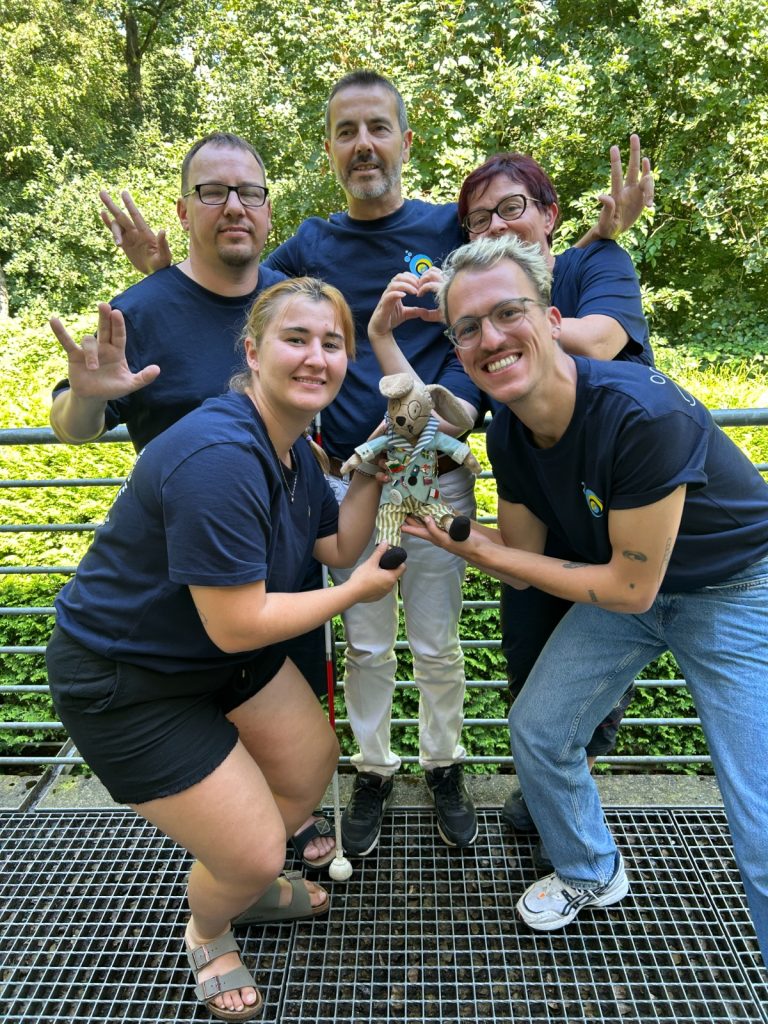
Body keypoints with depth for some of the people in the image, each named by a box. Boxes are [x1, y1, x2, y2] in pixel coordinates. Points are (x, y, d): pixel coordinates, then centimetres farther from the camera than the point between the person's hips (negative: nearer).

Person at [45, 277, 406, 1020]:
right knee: (254, 855, -2)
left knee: (312, 765, 19)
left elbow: (337, 547, 1)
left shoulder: (294, 450, -1)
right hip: (123, 681, -9)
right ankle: (206, 930, 36)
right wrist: (358, 591, -17)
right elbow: (237, 624, -30)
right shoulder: (220, 459, -32)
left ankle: (244, 881, 50)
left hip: (226, 653, 9)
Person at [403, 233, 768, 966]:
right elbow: (525, 566, -1)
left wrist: (477, 548, -22)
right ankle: (591, 873, 38)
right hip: (624, 584, 7)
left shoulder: (644, 413, -34)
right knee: (536, 728, 9)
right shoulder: (508, 437, -12)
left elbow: (630, 589, -26)